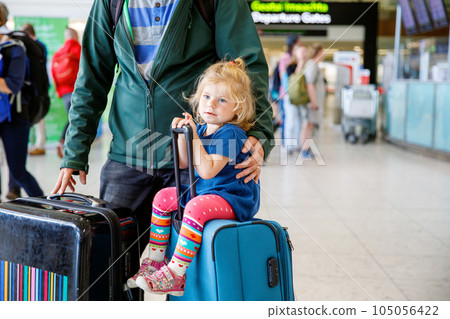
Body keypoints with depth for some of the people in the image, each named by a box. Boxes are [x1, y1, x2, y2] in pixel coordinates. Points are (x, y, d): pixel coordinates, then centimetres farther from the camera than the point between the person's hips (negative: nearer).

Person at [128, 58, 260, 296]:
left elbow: (207, 170, -28)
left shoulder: (231, 133, -19)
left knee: (196, 207, -35)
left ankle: (175, 274, -29)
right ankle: (155, 261, 9)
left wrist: (194, 138, -26)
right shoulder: (202, 127, 8)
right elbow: (183, 163, 13)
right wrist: (181, 135, 0)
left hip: (233, 197, -10)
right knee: (163, 197, 8)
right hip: (203, 191, 10)